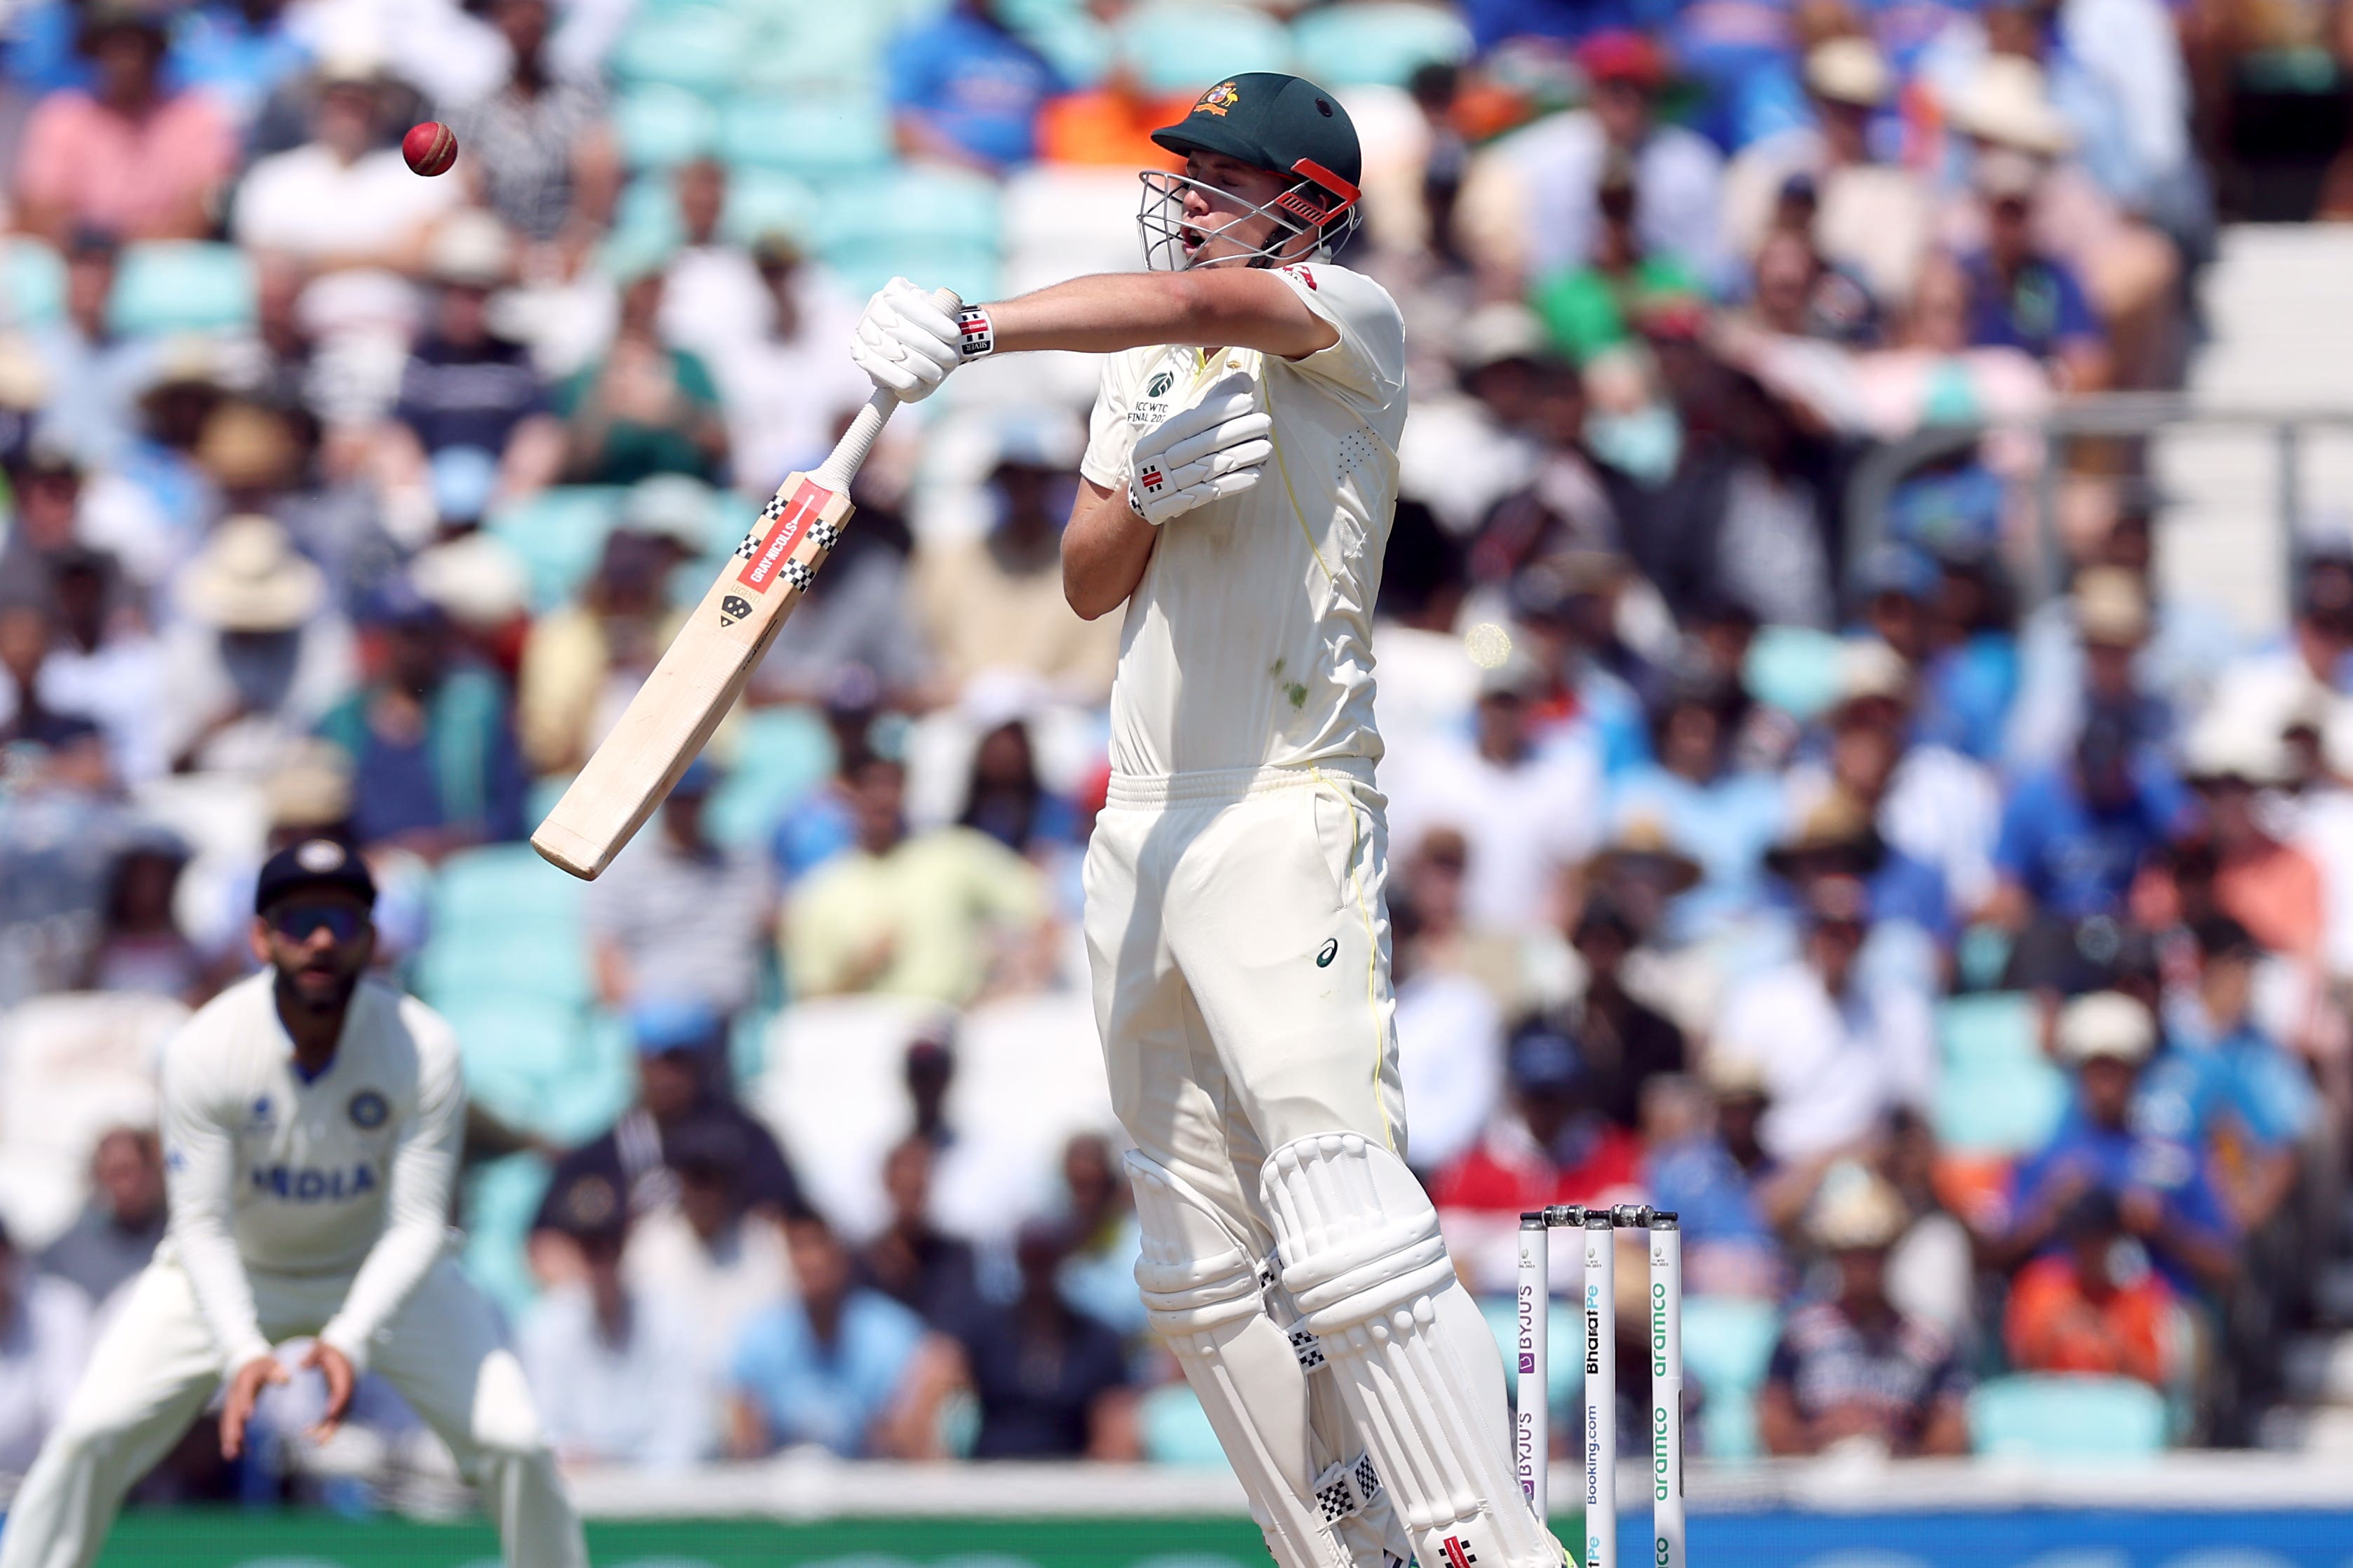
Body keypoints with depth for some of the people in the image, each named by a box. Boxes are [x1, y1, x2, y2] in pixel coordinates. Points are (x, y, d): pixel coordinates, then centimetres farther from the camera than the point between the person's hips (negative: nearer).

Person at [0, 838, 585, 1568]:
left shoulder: (425, 1049, -25)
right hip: (236, 1271, 0)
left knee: (514, 1442, -13)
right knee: (91, 1432, -16)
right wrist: (241, 1352, -41)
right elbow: (204, 1226, -24)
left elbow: (416, 1224, -25)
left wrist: (349, 1341, -42)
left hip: (383, 1273, 0)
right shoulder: (205, 1050, -26)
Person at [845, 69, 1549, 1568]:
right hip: (1147, 822, 8)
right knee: (1199, 1260, 7)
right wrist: (1145, 489, -10)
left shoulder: (1352, 323, -4)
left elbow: (1198, 299, -23)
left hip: (1293, 813, -8)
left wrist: (977, 328, -37)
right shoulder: (1147, 374, 19)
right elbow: (1087, 584, 13)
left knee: (1342, 1208, -21)